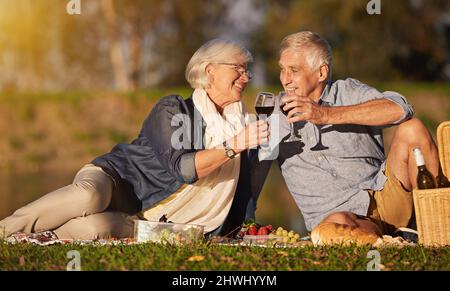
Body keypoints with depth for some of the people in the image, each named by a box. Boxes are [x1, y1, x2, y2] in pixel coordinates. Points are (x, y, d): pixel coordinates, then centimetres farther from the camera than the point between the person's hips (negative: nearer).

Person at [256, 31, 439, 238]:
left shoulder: (348, 92, 6)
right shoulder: (275, 113, 13)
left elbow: (399, 109, -15)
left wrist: (328, 115, -21)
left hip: (385, 197, 3)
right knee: (337, 223, -42)